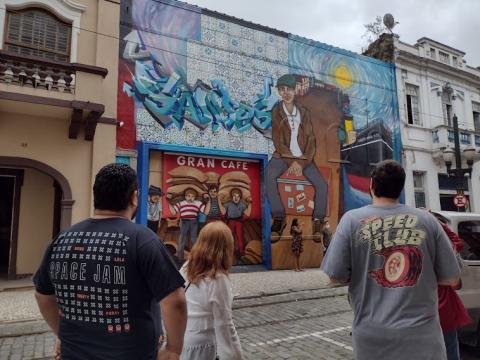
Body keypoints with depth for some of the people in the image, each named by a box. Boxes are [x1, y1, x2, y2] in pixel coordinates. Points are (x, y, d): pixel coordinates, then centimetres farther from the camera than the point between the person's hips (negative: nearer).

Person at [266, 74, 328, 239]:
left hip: (303, 157, 2)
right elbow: (277, 140, -4)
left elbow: (311, 140, 1)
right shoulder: (276, 112, 1)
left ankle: (318, 221, -1)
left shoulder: (304, 112, 6)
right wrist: (291, 161, -16)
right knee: (270, 174, -33)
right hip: (283, 155, -2)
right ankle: (278, 217, -23)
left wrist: (302, 163, -13)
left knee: (322, 185, -19)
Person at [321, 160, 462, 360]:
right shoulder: (427, 220, -3)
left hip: (371, 334, 0)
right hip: (422, 333, 1)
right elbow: (451, 279, 1)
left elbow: (336, 277, -9)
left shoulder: (352, 219, -9)